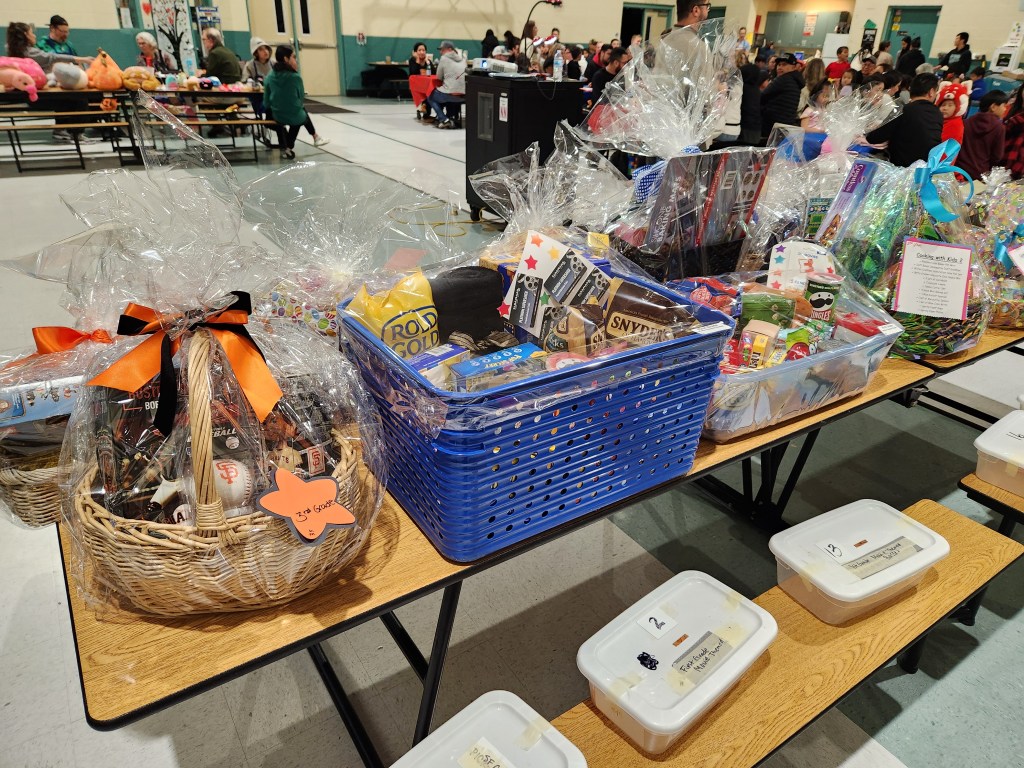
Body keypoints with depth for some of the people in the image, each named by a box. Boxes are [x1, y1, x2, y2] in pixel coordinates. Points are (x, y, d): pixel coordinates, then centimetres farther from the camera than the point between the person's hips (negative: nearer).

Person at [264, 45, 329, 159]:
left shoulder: (270, 77, -5)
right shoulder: (296, 77, -15)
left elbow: (266, 103, -1)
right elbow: (302, 99, -1)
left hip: (277, 116, 3)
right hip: (294, 116, -3)